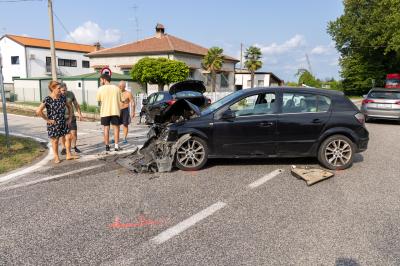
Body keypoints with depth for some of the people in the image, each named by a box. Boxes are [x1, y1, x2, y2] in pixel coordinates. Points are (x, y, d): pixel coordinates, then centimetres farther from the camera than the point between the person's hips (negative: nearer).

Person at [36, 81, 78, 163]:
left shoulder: (62, 97, 2)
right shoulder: (48, 100, -16)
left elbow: (69, 107, 16)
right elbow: (38, 111, -23)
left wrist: (70, 118, 9)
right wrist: (48, 120, -16)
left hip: (63, 122, 5)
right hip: (53, 124, -5)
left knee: (68, 137, 4)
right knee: (55, 140, 7)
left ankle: (69, 155, 18)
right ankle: (56, 157, 23)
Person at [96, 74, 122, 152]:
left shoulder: (101, 89, -3)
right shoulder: (116, 88, 2)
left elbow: (98, 100, 6)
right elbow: (119, 100, 6)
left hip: (105, 112, 0)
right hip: (115, 111, 0)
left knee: (106, 128, 9)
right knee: (116, 128, 5)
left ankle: (107, 146, 12)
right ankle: (116, 146, 2)